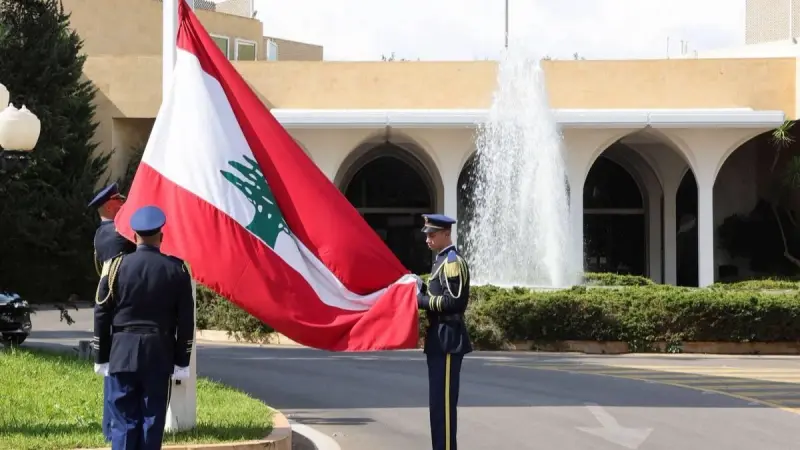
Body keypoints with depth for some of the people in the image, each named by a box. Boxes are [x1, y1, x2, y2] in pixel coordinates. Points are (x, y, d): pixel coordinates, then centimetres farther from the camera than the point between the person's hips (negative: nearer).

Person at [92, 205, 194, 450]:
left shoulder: (117, 266, -2)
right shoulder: (177, 269, -1)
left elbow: (102, 315, 0)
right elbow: (186, 320, 0)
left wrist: (101, 358, 8)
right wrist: (182, 361, 6)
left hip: (122, 355, 0)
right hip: (160, 357, 0)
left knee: (124, 421, 1)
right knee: (153, 420, 5)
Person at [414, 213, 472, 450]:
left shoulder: (453, 262, -13)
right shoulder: (442, 260, 17)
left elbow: (454, 301, -21)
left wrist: (421, 300, -15)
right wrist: (421, 289, 6)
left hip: (448, 339, -10)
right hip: (439, 338, 10)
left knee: (444, 399, -9)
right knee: (438, 400, 13)